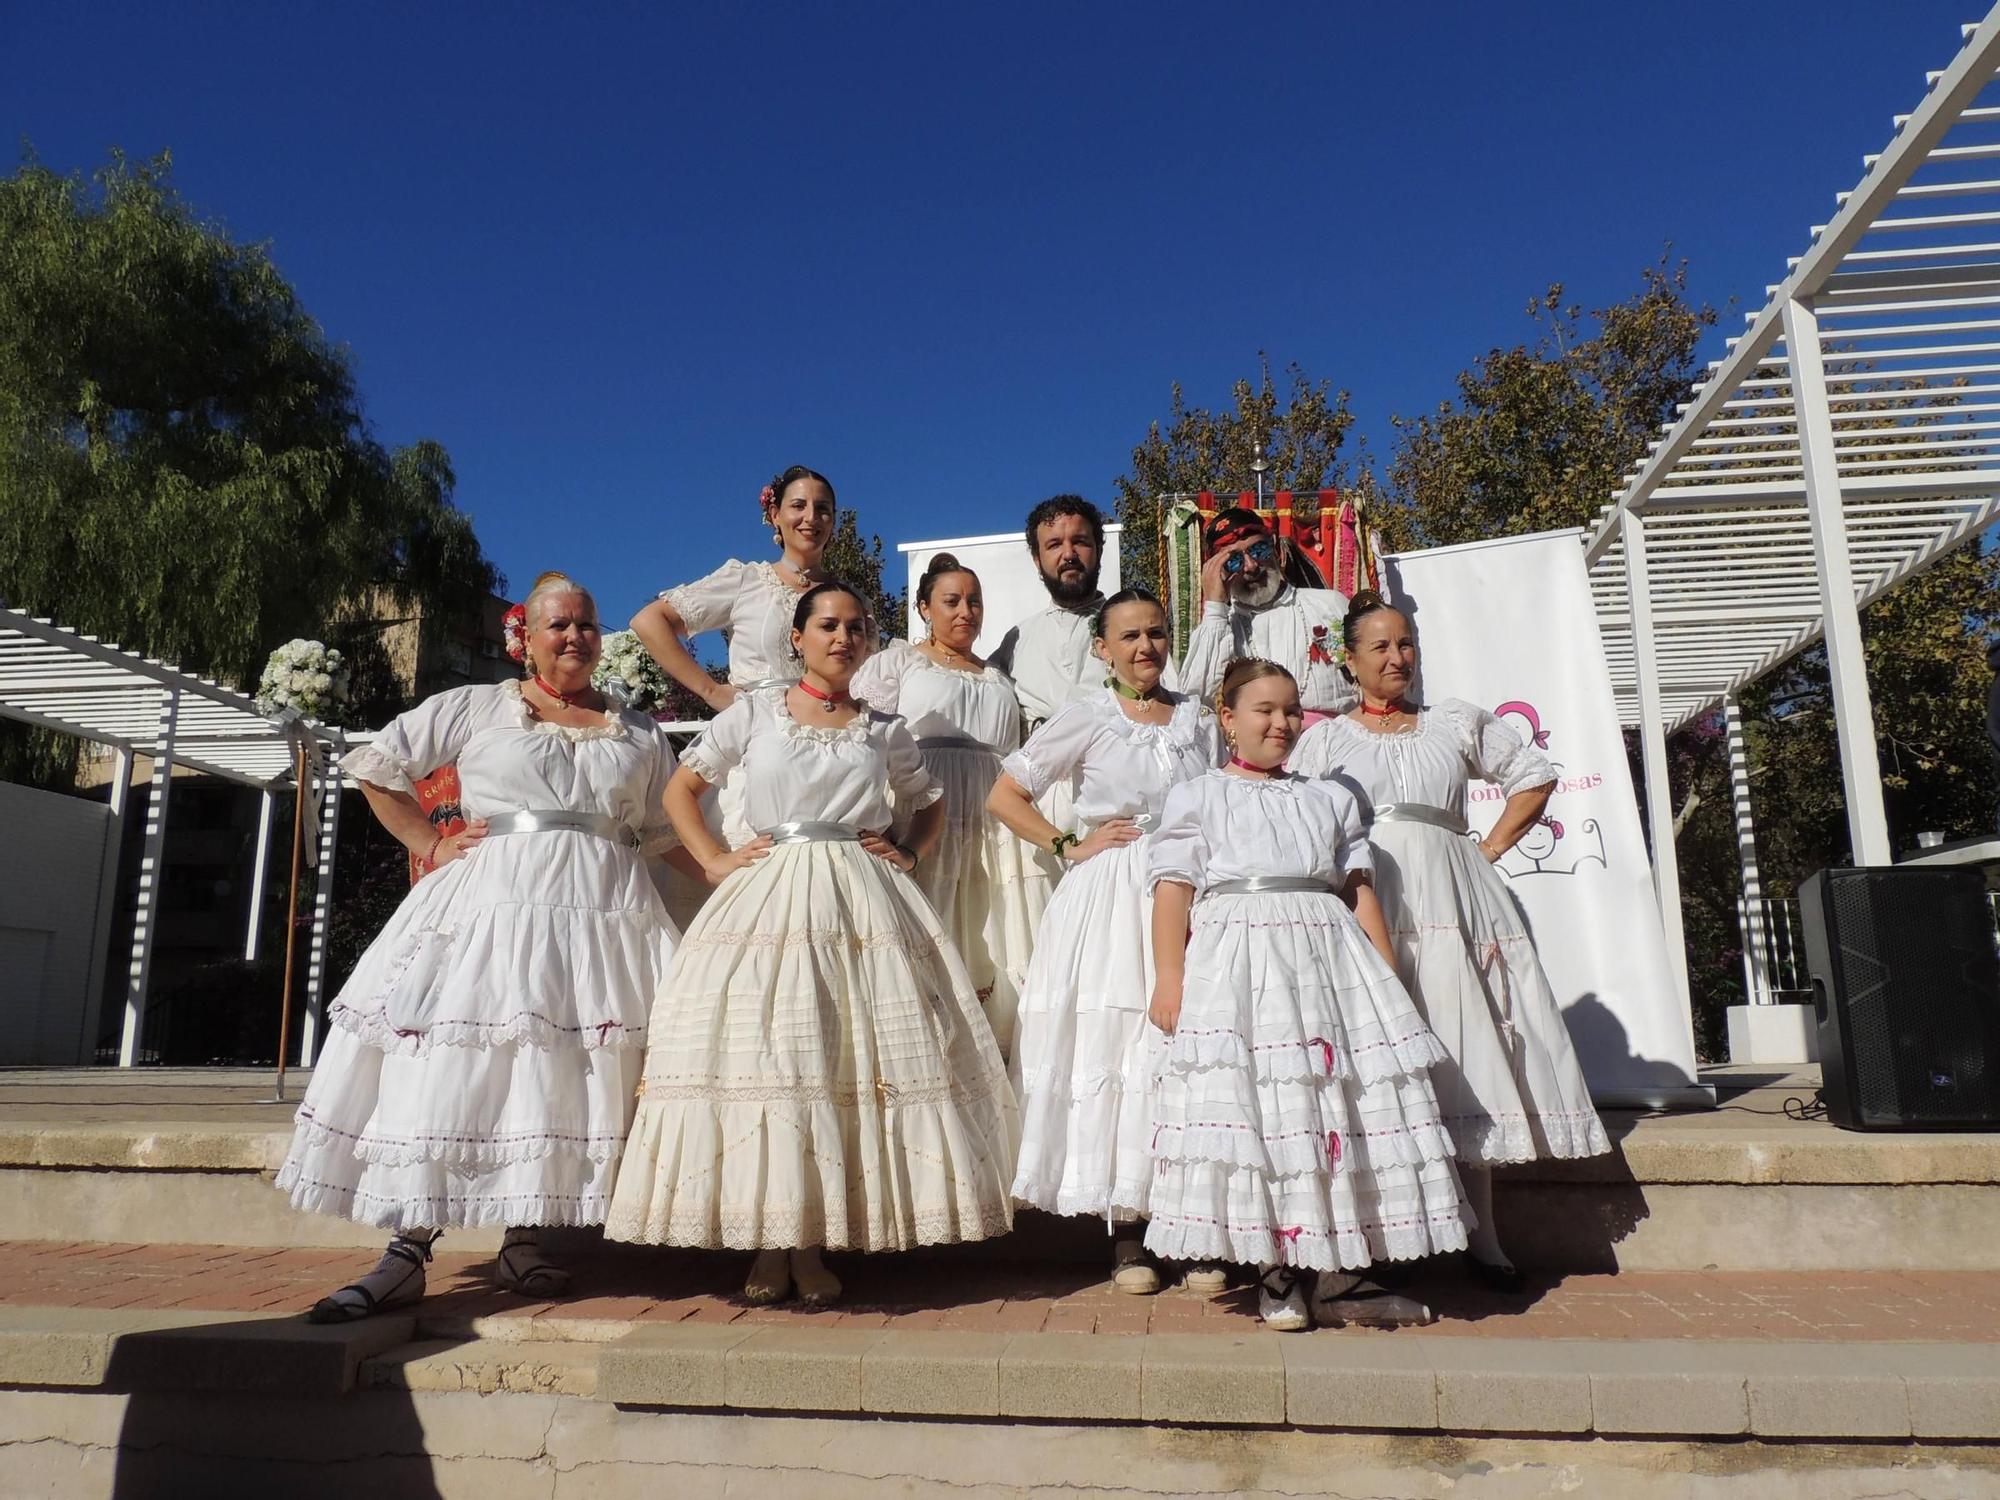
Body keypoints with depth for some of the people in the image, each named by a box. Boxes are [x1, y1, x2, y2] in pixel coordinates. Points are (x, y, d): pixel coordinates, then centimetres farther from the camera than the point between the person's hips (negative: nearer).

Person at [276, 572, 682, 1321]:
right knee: (450, 1059, -6)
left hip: (604, 909, 2)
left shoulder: (639, 731, 15)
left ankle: (523, 1240, 13)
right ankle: (407, 1252, 0)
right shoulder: (474, 707, 9)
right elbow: (376, 767, 11)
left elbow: (667, 830, 20)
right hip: (491, 899, -2)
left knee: (564, 1071, 1)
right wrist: (431, 845, 4)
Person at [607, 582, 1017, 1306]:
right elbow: (680, 788, 14)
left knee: (853, 1060, -4)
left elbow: (930, 804, 26)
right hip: (769, 899, -1)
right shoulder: (753, 712, 9)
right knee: (762, 1057, -7)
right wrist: (713, 860, 2)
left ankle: (810, 1247, 8)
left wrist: (908, 854, 8)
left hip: (863, 902, 1)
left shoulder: (885, 730, 13)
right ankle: (768, 1246, 5)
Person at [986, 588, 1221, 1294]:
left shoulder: (1197, 718, 12)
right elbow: (1003, 796, 4)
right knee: (1110, 1053, -2)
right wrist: (1070, 846, -3)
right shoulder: (1086, 717, 2)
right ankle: (1124, 1234, 9)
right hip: (1109, 900, -3)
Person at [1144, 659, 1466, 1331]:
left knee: (1344, 1105, -1)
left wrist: (1390, 982, 9)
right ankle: (1277, 1275, 4)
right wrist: (1169, 977, -10)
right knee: (1254, 1109, -8)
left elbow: (1360, 893, 17)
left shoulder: (1332, 799, 22)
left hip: (1330, 958, 4)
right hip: (1237, 962, -3)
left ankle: (1341, 1278, 9)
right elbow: (1173, 891, 2)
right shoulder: (1196, 796, 12)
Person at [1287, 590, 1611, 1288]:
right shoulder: (1325, 737, 11)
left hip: (1451, 902, 2)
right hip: (1368, 908, -2)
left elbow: (1535, 775, 21)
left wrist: (1491, 848, 10)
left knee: (1464, 1055, 0)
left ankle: (1483, 1237, 7)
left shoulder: (1456, 721, 16)